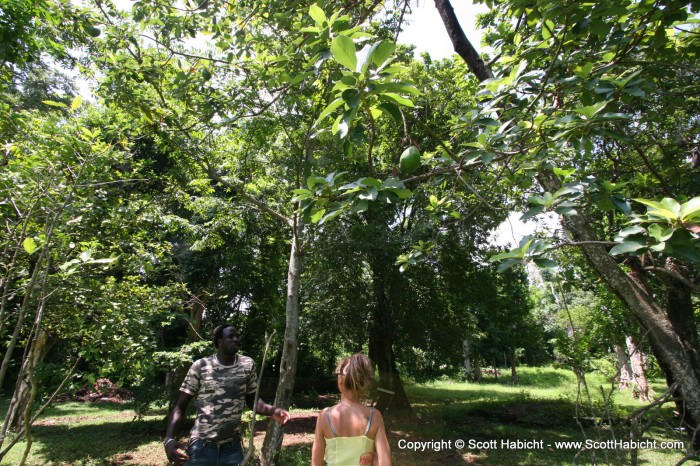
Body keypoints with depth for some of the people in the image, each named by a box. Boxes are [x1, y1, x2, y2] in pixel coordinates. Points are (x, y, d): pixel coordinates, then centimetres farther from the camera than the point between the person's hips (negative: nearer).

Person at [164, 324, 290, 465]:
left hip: (232, 447, 2)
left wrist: (272, 410, -10)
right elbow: (180, 406, -4)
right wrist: (169, 439, -19)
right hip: (202, 446, -2)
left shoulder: (248, 364, -2)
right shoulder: (200, 366, -9)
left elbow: (252, 400, 8)